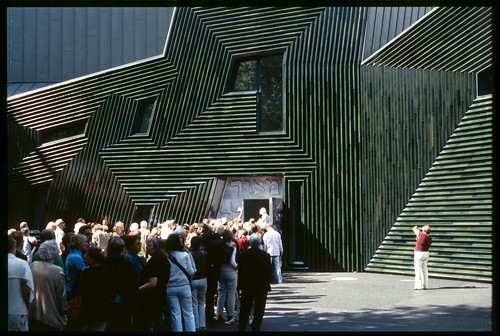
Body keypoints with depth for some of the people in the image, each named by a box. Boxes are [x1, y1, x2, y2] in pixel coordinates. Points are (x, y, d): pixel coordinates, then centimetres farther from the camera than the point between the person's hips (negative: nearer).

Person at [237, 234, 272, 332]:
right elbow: (269, 271, -6)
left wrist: (241, 283, 9)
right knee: (259, 308, 8)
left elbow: (240, 270, 0)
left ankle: (241, 327, 13)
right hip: (262, 286, -2)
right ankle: (255, 327, 10)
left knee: (245, 308, 11)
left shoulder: (243, 254, -6)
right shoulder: (265, 255, -10)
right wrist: (267, 283, 8)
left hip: (247, 286, 2)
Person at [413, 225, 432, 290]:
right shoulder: (430, 239, 1)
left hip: (418, 253, -7)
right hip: (426, 253, 7)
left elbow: (414, 229, -4)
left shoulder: (422, 235, -18)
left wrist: (416, 228, 20)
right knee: (424, 270, 13)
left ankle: (418, 286, -5)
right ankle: (425, 285, 14)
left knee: (418, 270, -4)